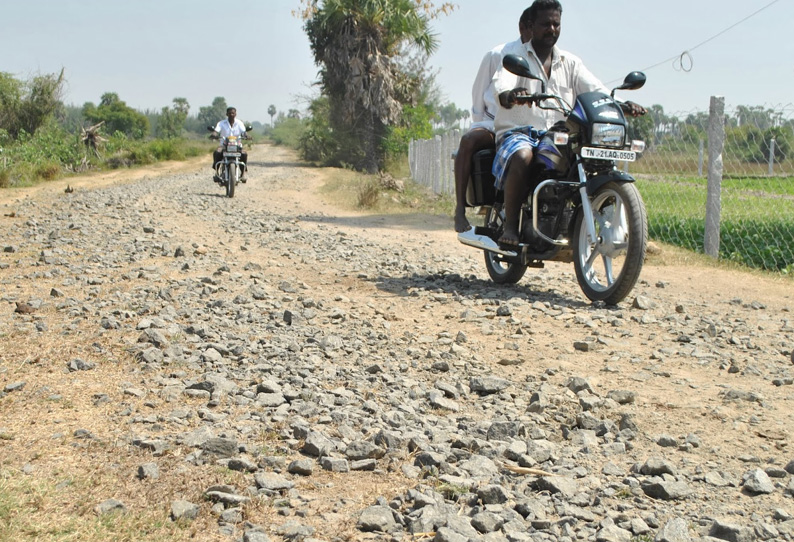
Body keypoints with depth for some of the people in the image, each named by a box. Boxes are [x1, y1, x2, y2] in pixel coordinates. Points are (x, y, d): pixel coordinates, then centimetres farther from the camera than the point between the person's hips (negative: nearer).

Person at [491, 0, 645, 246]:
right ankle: (510, 226, -26)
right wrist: (511, 95, -41)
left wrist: (621, 106, -16)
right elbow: (501, 89, -16)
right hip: (518, 132, -4)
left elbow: (597, 91, 6)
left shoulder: (570, 62, 18)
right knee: (522, 158, -38)